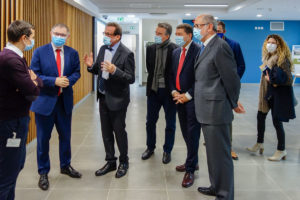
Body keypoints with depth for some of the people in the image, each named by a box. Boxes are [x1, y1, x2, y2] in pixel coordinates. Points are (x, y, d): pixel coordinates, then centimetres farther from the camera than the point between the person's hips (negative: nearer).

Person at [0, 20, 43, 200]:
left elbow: (30, 89, 12)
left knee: (16, 164, 21)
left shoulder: (14, 57, 11)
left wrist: (33, 81, -10)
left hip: (17, 119, 11)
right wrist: (37, 81, -3)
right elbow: (33, 90, -24)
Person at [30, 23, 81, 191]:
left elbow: (77, 72, 6)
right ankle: (43, 172, 21)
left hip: (65, 101, 3)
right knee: (43, 138, 6)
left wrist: (68, 80, -16)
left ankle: (66, 166, 37)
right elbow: (34, 76, -10)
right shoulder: (40, 52, -6)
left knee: (66, 136, 17)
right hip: (45, 101, -3)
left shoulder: (72, 53, 2)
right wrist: (54, 81, -21)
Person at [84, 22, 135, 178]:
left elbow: (131, 78, -20)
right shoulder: (103, 49, 4)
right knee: (106, 132, 15)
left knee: (119, 131, 6)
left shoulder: (126, 54, -17)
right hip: (103, 97, 7)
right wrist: (91, 65, -9)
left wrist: (115, 70, -34)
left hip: (117, 99, -7)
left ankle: (123, 162, 27)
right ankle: (110, 162, 31)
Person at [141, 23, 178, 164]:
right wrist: (155, 80, 6)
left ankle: (167, 151, 24)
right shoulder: (150, 48, 3)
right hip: (153, 89, 4)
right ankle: (150, 148, 32)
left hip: (169, 91, -4)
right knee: (150, 121, 13)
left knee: (170, 123, 8)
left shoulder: (175, 49, -11)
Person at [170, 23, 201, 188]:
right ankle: (192, 162, 29)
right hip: (179, 98, 7)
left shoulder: (198, 51, -11)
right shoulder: (175, 52, 14)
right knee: (185, 132, 14)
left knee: (192, 134, -2)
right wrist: (174, 91, 1)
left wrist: (187, 95, -14)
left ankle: (190, 170, 5)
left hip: (192, 98, -7)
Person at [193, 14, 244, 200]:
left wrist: (234, 104, -4)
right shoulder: (205, 47, 16)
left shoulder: (220, 46, -15)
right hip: (206, 111, 10)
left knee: (221, 154, 0)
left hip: (216, 110, -10)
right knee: (213, 152, 20)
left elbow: (231, 78, -14)